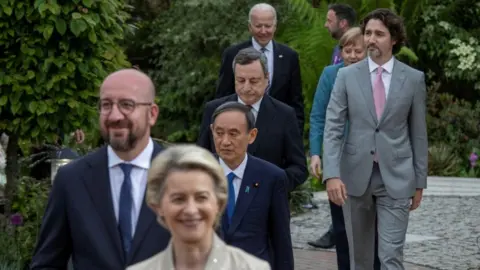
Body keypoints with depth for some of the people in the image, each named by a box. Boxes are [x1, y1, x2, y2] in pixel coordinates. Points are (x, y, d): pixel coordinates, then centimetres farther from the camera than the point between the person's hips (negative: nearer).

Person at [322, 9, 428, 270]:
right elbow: (332, 128, -4)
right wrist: (332, 174, -15)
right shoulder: (347, 76, 1)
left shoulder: (413, 78, 1)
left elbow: (418, 133, 6)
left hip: (396, 178, -1)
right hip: (355, 175, 1)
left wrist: (419, 181, 6)